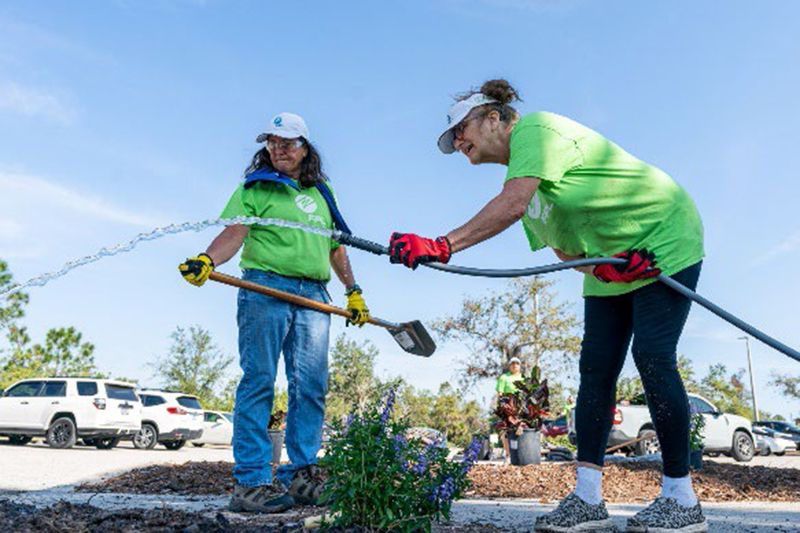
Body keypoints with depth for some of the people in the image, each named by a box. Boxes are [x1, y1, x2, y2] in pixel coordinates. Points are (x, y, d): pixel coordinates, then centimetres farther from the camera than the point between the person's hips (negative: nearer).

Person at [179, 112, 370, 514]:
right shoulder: (255, 188, 11)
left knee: (311, 386, 0)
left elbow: (336, 249, 29)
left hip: (313, 296, 5)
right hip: (265, 288, -4)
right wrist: (207, 260, -23)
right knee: (258, 381, -7)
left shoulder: (322, 194, 25)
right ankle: (251, 481, -6)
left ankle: (301, 474, 6)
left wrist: (353, 291, 25)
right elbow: (235, 232, -4)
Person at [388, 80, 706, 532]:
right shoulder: (521, 176, 8)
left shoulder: (533, 128, -18)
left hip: (664, 239, -8)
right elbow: (563, 247, 0)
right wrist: (602, 267, -20)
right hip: (610, 260, 9)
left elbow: (512, 206, -35)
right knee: (596, 369, -2)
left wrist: (443, 246, -40)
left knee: (653, 357, -15)